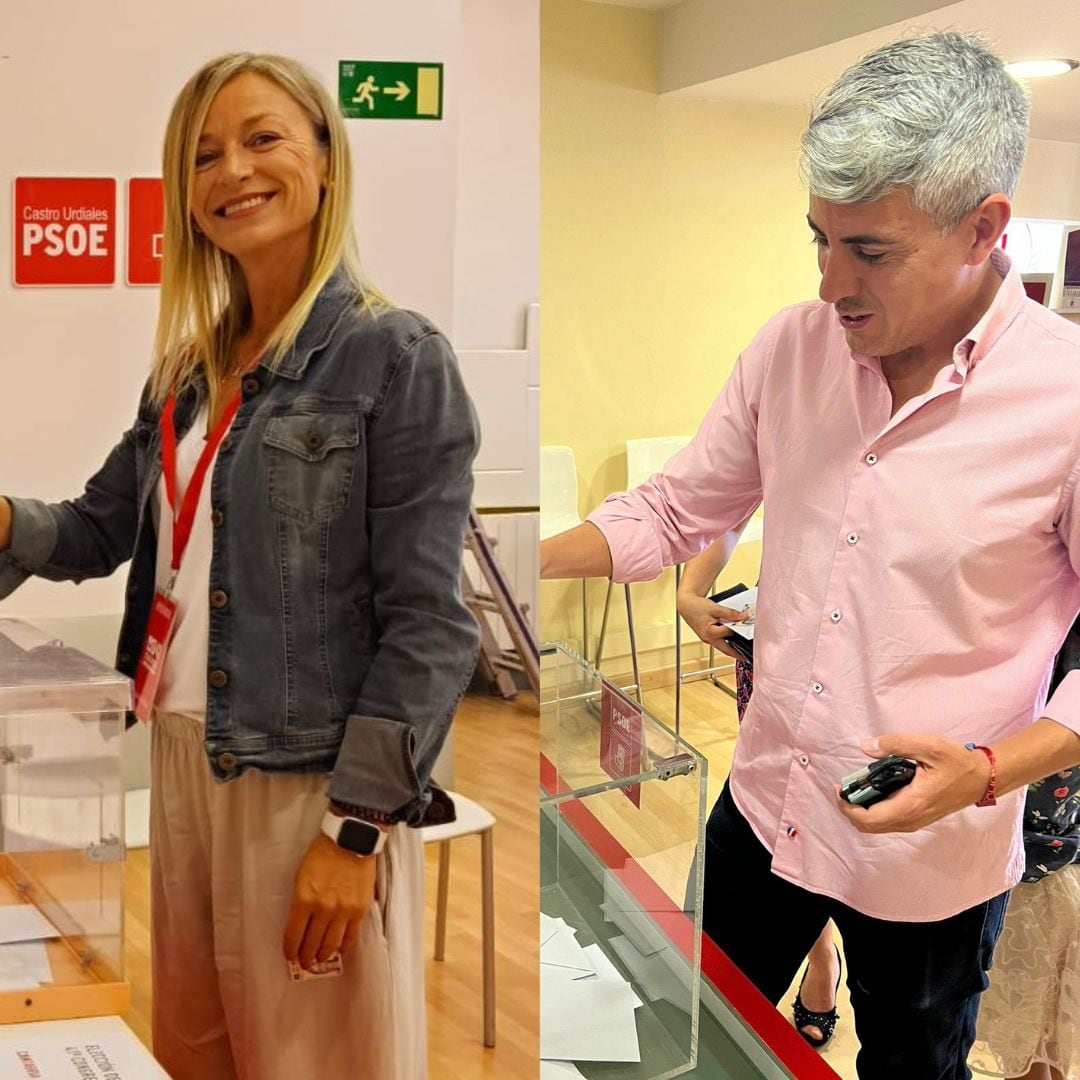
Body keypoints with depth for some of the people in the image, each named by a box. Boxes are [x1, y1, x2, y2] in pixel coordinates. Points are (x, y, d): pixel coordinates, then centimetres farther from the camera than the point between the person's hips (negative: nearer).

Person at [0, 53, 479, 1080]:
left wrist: (358, 825, -17)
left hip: (313, 779, -6)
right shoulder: (188, 370, 11)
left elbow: (426, 620, -13)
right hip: (183, 756, 7)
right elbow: (103, 525, 16)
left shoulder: (396, 358, -10)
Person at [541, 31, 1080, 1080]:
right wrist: (527, 564, -9)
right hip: (763, 806, 4)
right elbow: (672, 508, 4)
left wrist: (990, 773, -25)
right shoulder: (791, 346, -6)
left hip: (933, 856, -3)